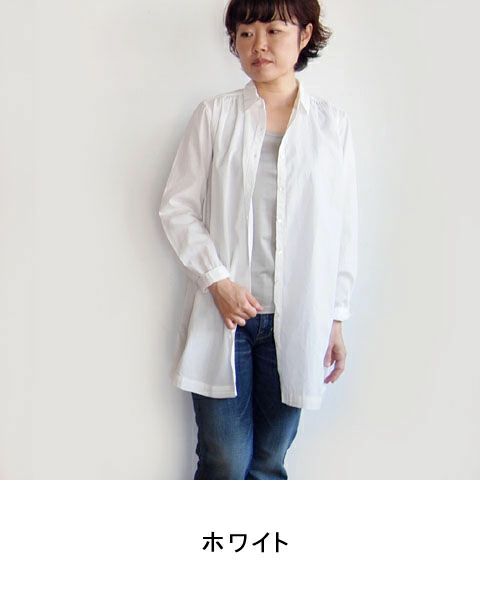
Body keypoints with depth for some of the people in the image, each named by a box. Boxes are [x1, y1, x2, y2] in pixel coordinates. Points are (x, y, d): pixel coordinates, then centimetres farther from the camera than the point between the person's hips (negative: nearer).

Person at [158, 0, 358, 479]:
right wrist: (217, 280, -11)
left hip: (296, 320, 1)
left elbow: (343, 229, 7)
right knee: (224, 463, 4)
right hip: (223, 313, -1)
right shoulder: (215, 115, 3)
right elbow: (177, 207, 2)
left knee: (269, 465, 11)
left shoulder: (332, 124, 6)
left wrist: (337, 318, 5)